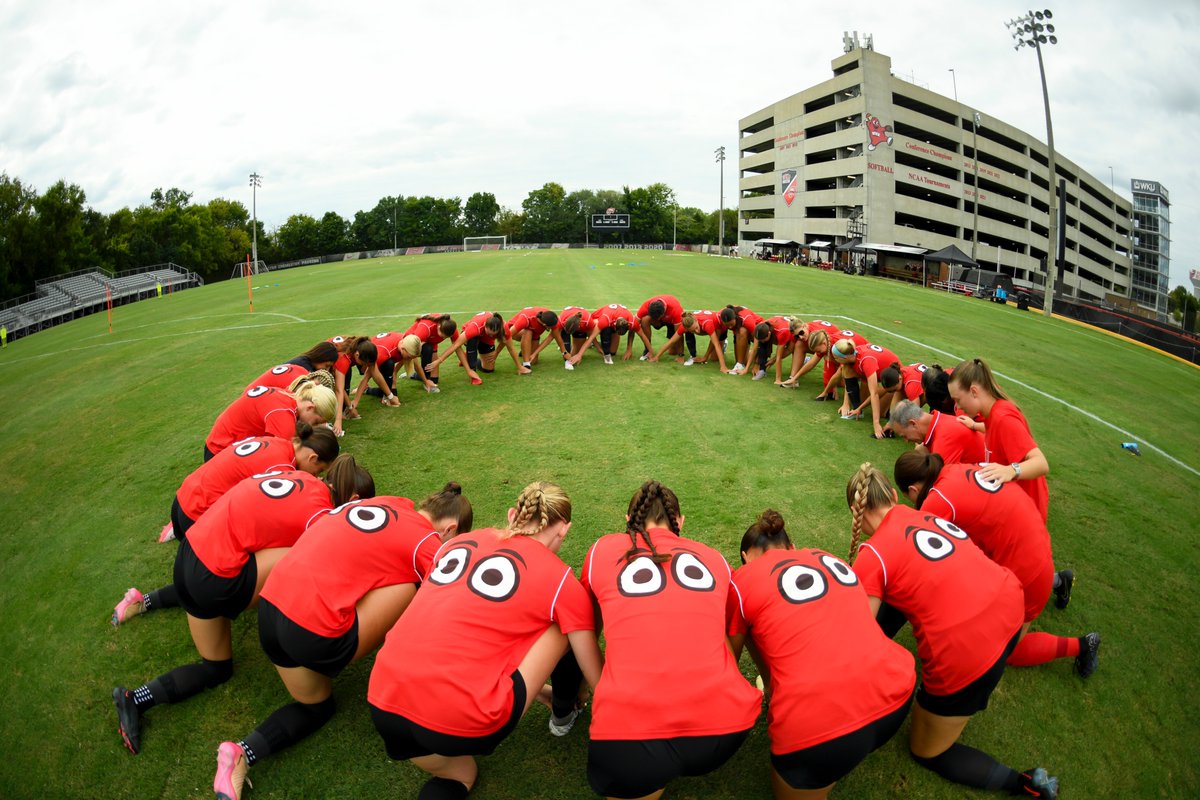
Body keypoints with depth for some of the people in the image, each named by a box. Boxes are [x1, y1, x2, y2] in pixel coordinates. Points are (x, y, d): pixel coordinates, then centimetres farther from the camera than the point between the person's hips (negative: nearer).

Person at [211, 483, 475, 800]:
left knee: (316, 707, 30)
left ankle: (243, 752, 10)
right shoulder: (427, 544, -5)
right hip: (312, 631, -9)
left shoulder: (389, 503, 14)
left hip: (271, 607, 9)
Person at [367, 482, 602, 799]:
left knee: (460, 773, 36)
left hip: (383, 705, 6)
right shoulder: (562, 582, 3)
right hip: (458, 723, -5)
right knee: (558, 626, 14)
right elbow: (598, 678, 13)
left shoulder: (459, 541, 17)